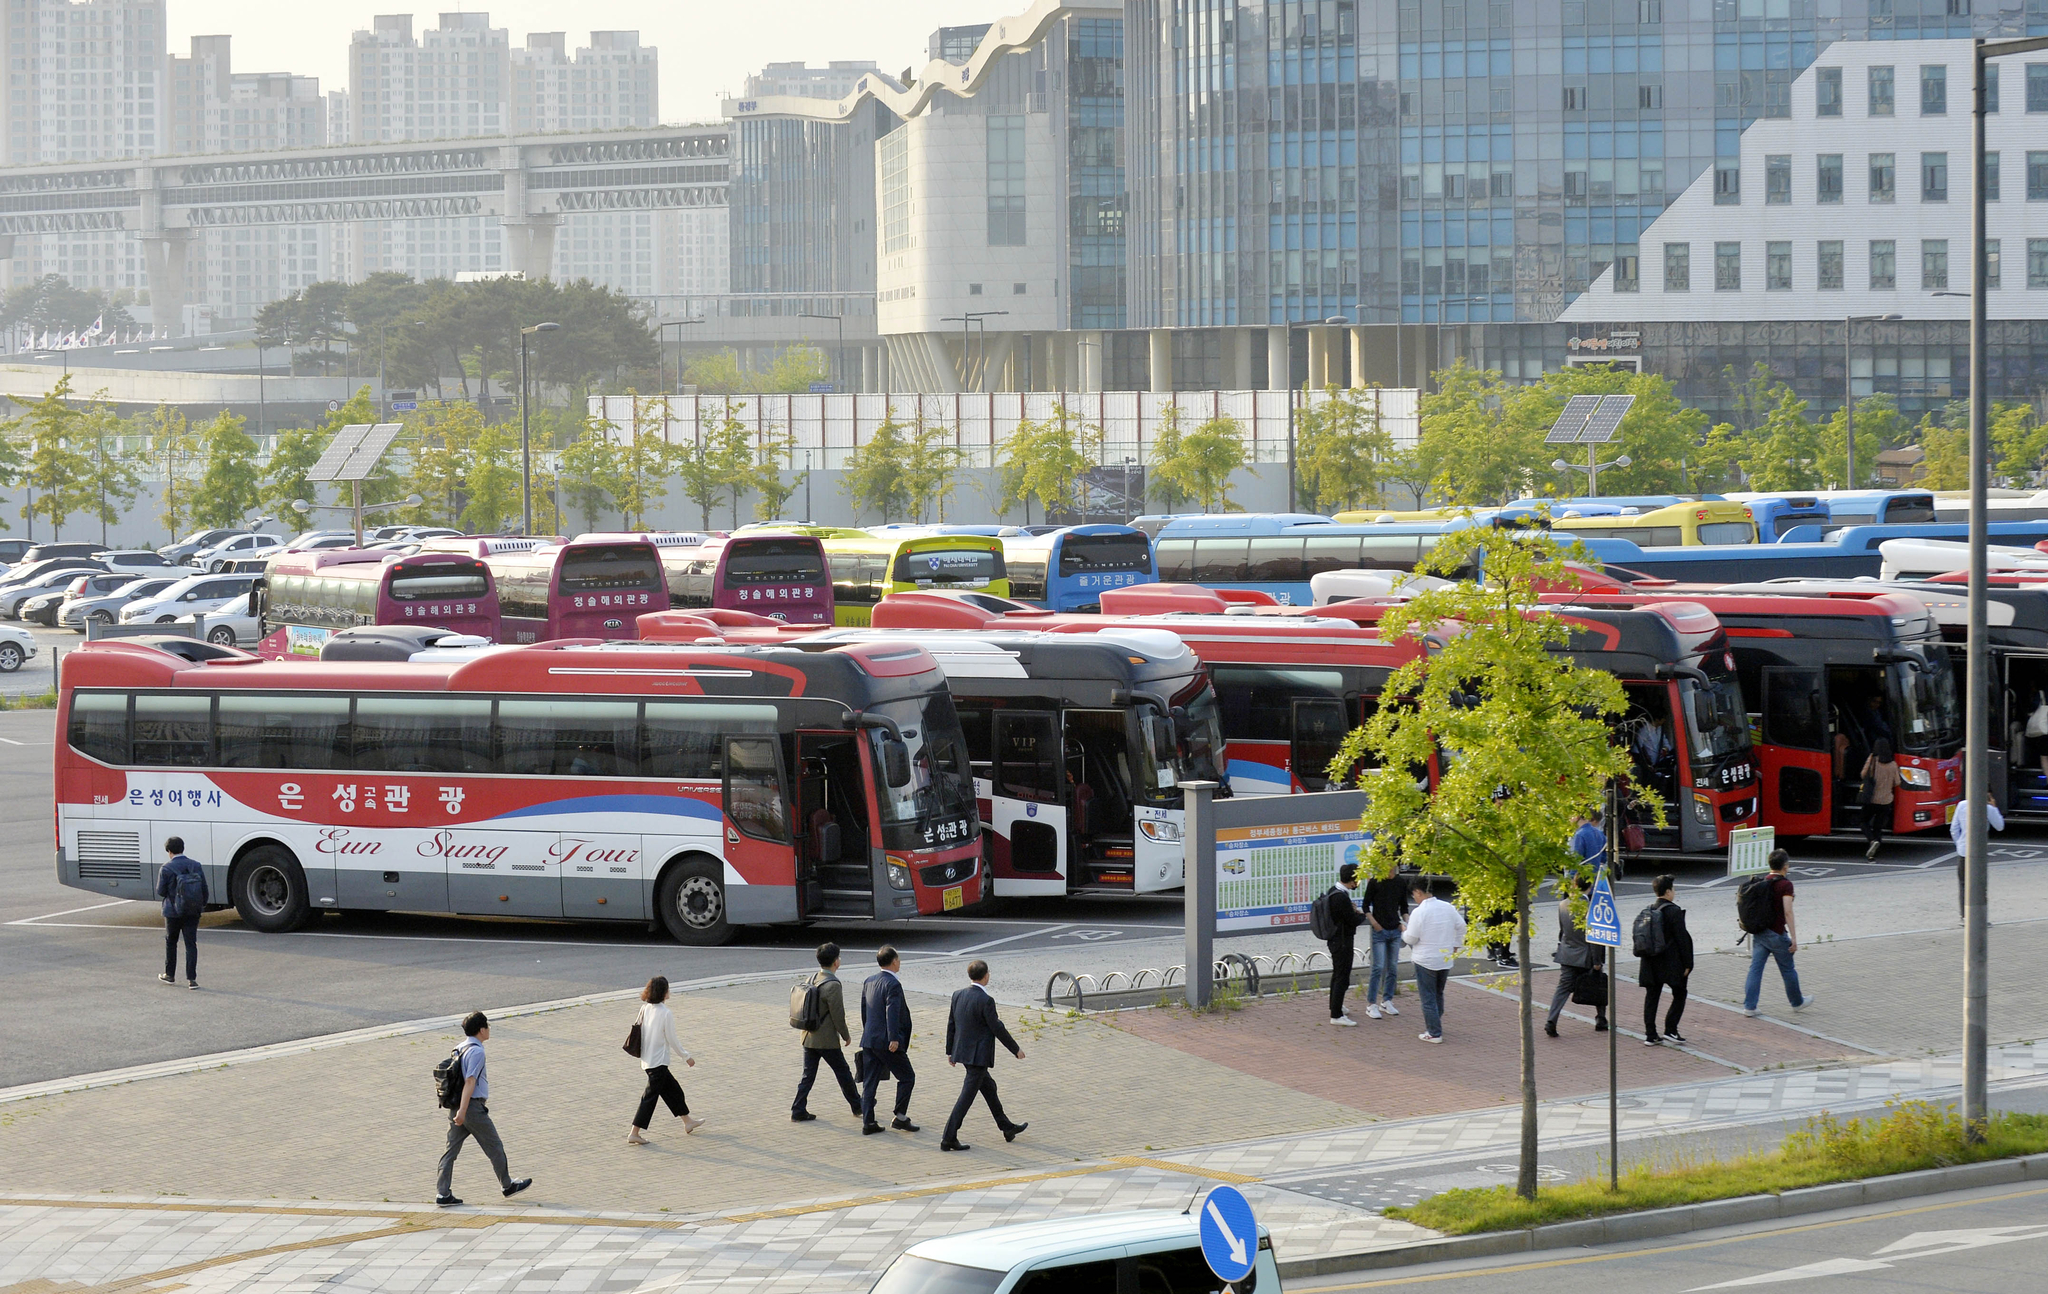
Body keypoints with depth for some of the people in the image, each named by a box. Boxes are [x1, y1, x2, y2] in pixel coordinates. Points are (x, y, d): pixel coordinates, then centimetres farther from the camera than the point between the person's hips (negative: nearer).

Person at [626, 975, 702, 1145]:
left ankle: (688, 1122, 34)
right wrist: (686, 1057, 1)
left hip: (647, 1060, 8)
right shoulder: (666, 1014, -19)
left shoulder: (645, 1009, 1)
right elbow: (672, 1040, -14)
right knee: (650, 1096, -2)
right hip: (659, 1062, -8)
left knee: (673, 1089, 21)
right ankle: (634, 1134, -2)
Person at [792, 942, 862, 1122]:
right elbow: (837, 1015, -18)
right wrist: (846, 1035, -4)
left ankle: (798, 1111, 6)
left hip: (808, 1037, 7)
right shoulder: (833, 985, -19)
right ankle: (857, 1107, 21)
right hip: (827, 1040, -7)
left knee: (808, 1075, 10)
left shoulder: (812, 980, 6)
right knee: (843, 1073, 9)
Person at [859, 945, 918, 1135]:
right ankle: (900, 1117, 6)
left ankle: (868, 1122, 8)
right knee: (907, 1077, 7)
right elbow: (892, 1013, -23)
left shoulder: (869, 981, 10)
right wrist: (893, 1039, -24)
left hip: (869, 1040, 8)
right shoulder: (893, 984, -15)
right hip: (886, 1041, -8)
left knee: (870, 1082, 9)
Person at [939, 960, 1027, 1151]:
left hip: (962, 1051, 9)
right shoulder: (985, 1001, -21)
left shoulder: (958, 996, 2)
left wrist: (950, 1051, 19)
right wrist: (1016, 1049, -3)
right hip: (978, 1055, -9)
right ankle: (948, 1138, -5)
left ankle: (1007, 1128, 35)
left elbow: (951, 1024, 9)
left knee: (989, 1087, 22)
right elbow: (997, 1029, -16)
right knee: (967, 1096, -4)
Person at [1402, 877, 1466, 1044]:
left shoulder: (1419, 912, -17)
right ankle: (1435, 1026, 30)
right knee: (1438, 995, 21)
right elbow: (1461, 926, 10)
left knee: (1428, 998, 1)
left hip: (1425, 960, -6)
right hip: (1446, 960, 6)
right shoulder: (1448, 908, 2)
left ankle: (1434, 1033, 0)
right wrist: (1455, 947, 19)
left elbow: (1411, 938, -15)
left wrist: (1404, 932, 6)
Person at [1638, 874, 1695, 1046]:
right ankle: (1670, 1030, 3)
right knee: (1679, 994, 9)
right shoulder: (1674, 911, -14)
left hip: (1651, 963, 6)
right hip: (1671, 963, -6)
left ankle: (1650, 1035, 7)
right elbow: (1682, 938, -14)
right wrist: (1687, 964, -8)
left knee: (1651, 997, 8)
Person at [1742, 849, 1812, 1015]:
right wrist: (1794, 938, -16)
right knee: (1788, 970, 12)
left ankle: (1749, 1006, -1)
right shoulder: (1785, 884, -14)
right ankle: (1797, 1002, 28)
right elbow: (1787, 912, -18)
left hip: (1759, 933, 6)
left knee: (1755, 968, 5)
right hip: (1777, 933, -6)